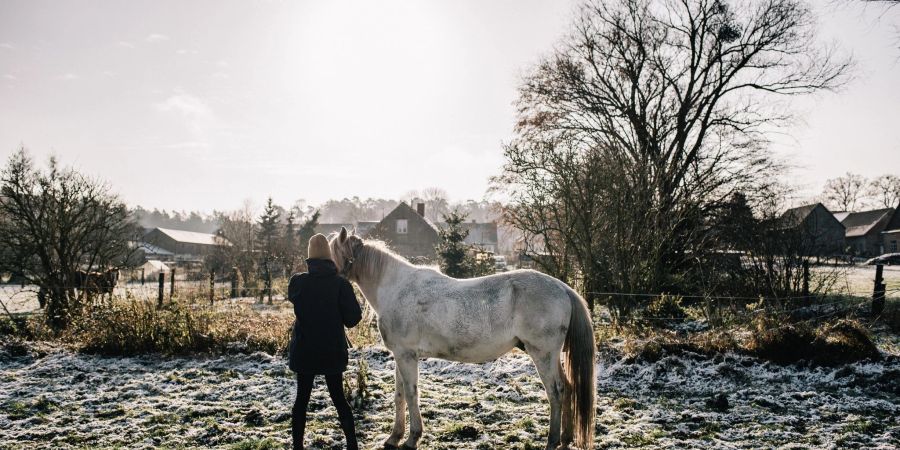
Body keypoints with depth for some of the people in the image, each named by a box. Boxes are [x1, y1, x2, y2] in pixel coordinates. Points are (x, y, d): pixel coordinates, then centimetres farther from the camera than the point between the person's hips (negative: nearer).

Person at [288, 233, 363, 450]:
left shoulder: (297, 282, -9)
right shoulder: (341, 283, -12)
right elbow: (353, 318, -10)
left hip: (304, 350, 0)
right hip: (333, 351, 0)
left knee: (302, 398, 13)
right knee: (338, 398, 13)